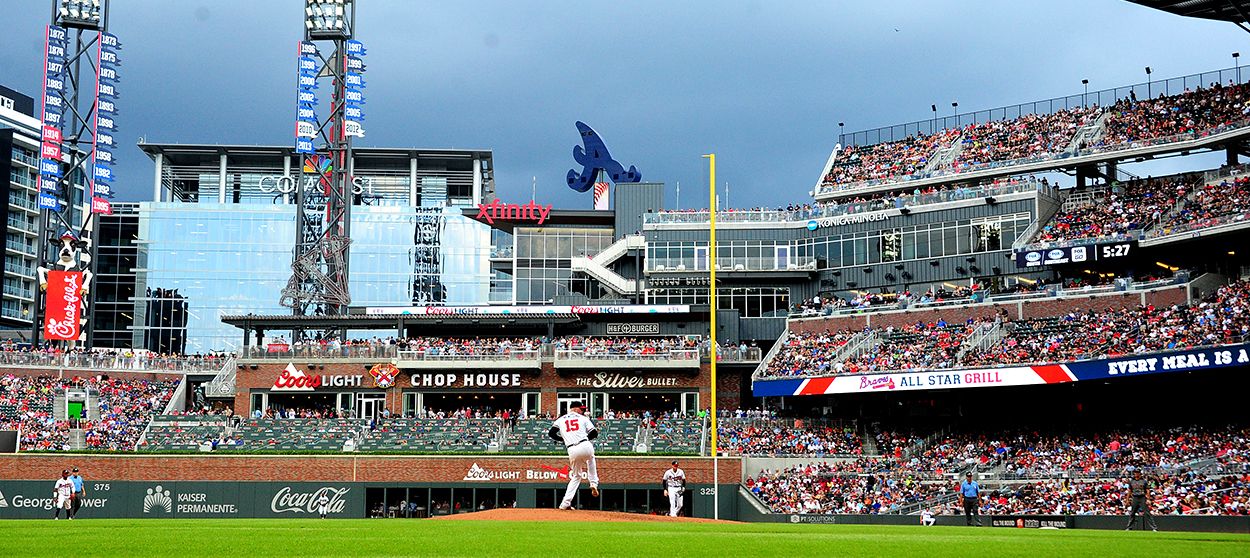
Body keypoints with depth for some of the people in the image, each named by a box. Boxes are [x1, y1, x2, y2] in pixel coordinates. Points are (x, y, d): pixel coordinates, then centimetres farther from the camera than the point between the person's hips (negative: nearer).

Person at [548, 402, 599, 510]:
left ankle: (565, 504, 8)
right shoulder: (583, 418, 12)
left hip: (572, 450, 2)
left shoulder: (560, 420, 17)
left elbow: (551, 433, 8)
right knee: (590, 458, 36)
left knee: (576, 476, 19)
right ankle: (594, 484, 21)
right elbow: (594, 433, 7)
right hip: (585, 446, -2)